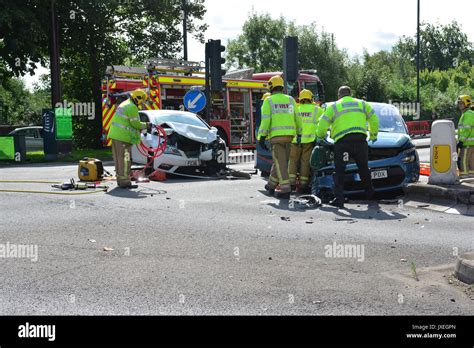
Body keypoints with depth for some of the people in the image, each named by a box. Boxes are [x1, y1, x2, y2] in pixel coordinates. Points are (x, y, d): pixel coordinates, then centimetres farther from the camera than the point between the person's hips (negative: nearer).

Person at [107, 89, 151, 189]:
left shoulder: (124, 104, 20)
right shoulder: (132, 107, -14)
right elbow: (135, 124, -14)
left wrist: (144, 126, 17)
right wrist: (146, 125, 1)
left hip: (115, 134, 10)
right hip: (123, 137, -10)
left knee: (118, 159, 14)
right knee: (124, 160, -6)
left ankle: (120, 180, 22)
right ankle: (124, 182, -4)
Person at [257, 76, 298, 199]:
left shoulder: (268, 101, -2)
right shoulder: (290, 100, 11)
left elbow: (265, 120, -8)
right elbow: (296, 119, 9)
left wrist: (261, 137, -6)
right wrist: (297, 134, 16)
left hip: (276, 135, -5)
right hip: (289, 135, 5)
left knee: (280, 162, -4)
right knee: (279, 160, 16)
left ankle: (285, 189, -11)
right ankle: (271, 185, 28)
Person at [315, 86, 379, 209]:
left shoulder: (333, 107, 12)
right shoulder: (362, 104, 20)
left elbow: (322, 124, 7)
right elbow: (374, 120, 26)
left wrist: (320, 137, 26)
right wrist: (373, 135, 40)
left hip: (342, 141, -3)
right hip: (360, 140, 3)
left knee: (339, 171, -2)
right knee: (364, 168, 20)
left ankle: (339, 198, -12)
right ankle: (370, 193, 32)